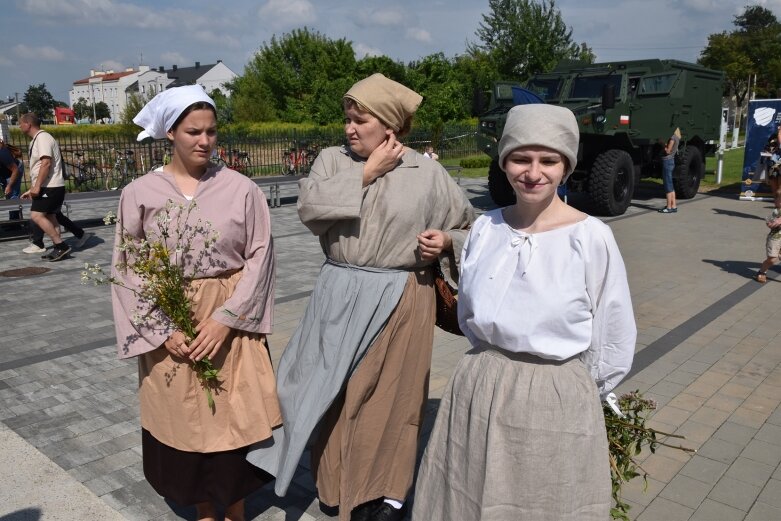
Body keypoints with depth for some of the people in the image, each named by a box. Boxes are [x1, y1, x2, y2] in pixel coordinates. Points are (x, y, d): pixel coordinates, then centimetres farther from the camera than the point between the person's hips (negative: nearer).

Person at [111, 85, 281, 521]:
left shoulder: (242, 189, -5)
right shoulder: (140, 194, -3)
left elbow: (260, 256, -5)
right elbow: (129, 269, -1)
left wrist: (225, 320, -13)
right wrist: (162, 330, -10)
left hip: (231, 321, 0)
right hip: (168, 325, 1)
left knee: (236, 415, 6)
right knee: (185, 419, 11)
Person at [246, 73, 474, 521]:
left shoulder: (428, 173, -2)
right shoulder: (333, 160, 3)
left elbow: (472, 229, 7)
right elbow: (310, 207, -15)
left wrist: (446, 242, -14)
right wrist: (368, 172, -13)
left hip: (399, 300, -2)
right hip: (340, 295, 3)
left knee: (390, 395, 7)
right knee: (335, 391, 12)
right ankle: (338, 484, 35)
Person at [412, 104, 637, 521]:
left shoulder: (591, 238, -14)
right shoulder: (486, 228, -2)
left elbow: (614, 341, -4)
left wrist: (567, 389, 6)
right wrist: (489, 364, 12)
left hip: (556, 403, -4)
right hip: (478, 390, 4)